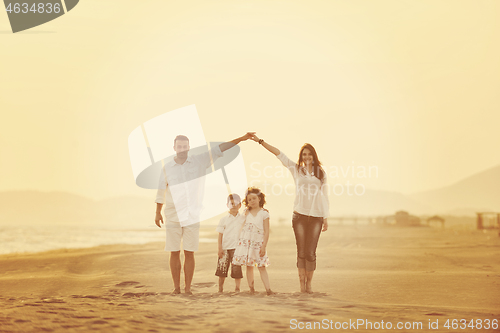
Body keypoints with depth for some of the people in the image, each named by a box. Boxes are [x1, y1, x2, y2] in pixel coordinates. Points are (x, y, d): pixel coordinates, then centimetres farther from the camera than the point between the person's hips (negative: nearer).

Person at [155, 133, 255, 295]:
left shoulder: (199, 161, 5)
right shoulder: (167, 168, 5)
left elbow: (219, 149, 2)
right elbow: (161, 192, 13)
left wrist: (241, 139, -1)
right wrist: (158, 213, 13)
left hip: (192, 216, 0)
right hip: (173, 217, 0)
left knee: (189, 253, 2)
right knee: (174, 253, 2)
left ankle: (187, 288, 8)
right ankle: (176, 287, 10)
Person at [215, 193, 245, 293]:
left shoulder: (243, 218, 6)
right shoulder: (224, 220, 5)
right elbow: (220, 235, 4)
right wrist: (220, 248, -2)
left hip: (238, 248, 0)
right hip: (225, 248, 0)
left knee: (237, 269, -2)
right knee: (222, 268, 2)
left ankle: (237, 288, 11)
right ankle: (220, 288, 15)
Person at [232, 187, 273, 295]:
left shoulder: (264, 213, -2)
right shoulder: (247, 213, 9)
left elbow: (266, 231, -5)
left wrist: (264, 246, -9)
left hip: (258, 243, -3)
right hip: (246, 242, 3)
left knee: (261, 267, -6)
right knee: (249, 266, 4)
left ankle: (268, 288, -9)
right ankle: (251, 288, 11)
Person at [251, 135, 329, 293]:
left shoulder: (321, 173, 10)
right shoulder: (296, 169, 8)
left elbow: (324, 196, 11)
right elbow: (279, 154, 2)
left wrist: (326, 218, 9)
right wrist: (260, 141, -2)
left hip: (316, 217, 0)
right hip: (299, 216, 0)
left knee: (310, 252, 0)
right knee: (301, 251, 1)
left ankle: (309, 283, 11)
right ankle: (302, 283, 8)